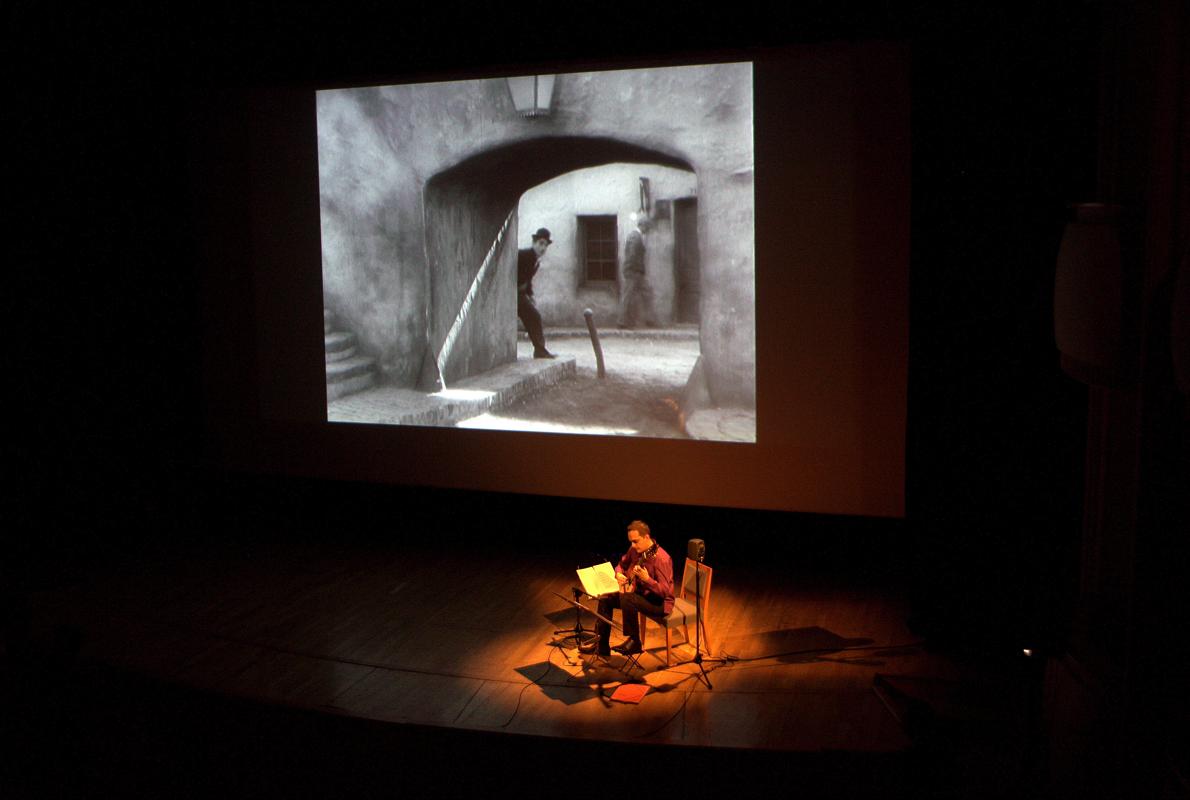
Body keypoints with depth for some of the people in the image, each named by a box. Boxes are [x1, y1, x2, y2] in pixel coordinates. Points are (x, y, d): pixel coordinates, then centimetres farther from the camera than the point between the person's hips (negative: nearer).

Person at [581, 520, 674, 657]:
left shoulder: (661, 558, -26)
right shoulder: (635, 550, -2)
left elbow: (665, 591, -29)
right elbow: (622, 564, 18)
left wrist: (647, 579, -42)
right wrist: (618, 574, -4)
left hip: (660, 603, -9)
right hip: (640, 593, 9)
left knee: (626, 598, -33)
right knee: (605, 598, 4)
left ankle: (634, 642, -16)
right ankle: (601, 645, 11)